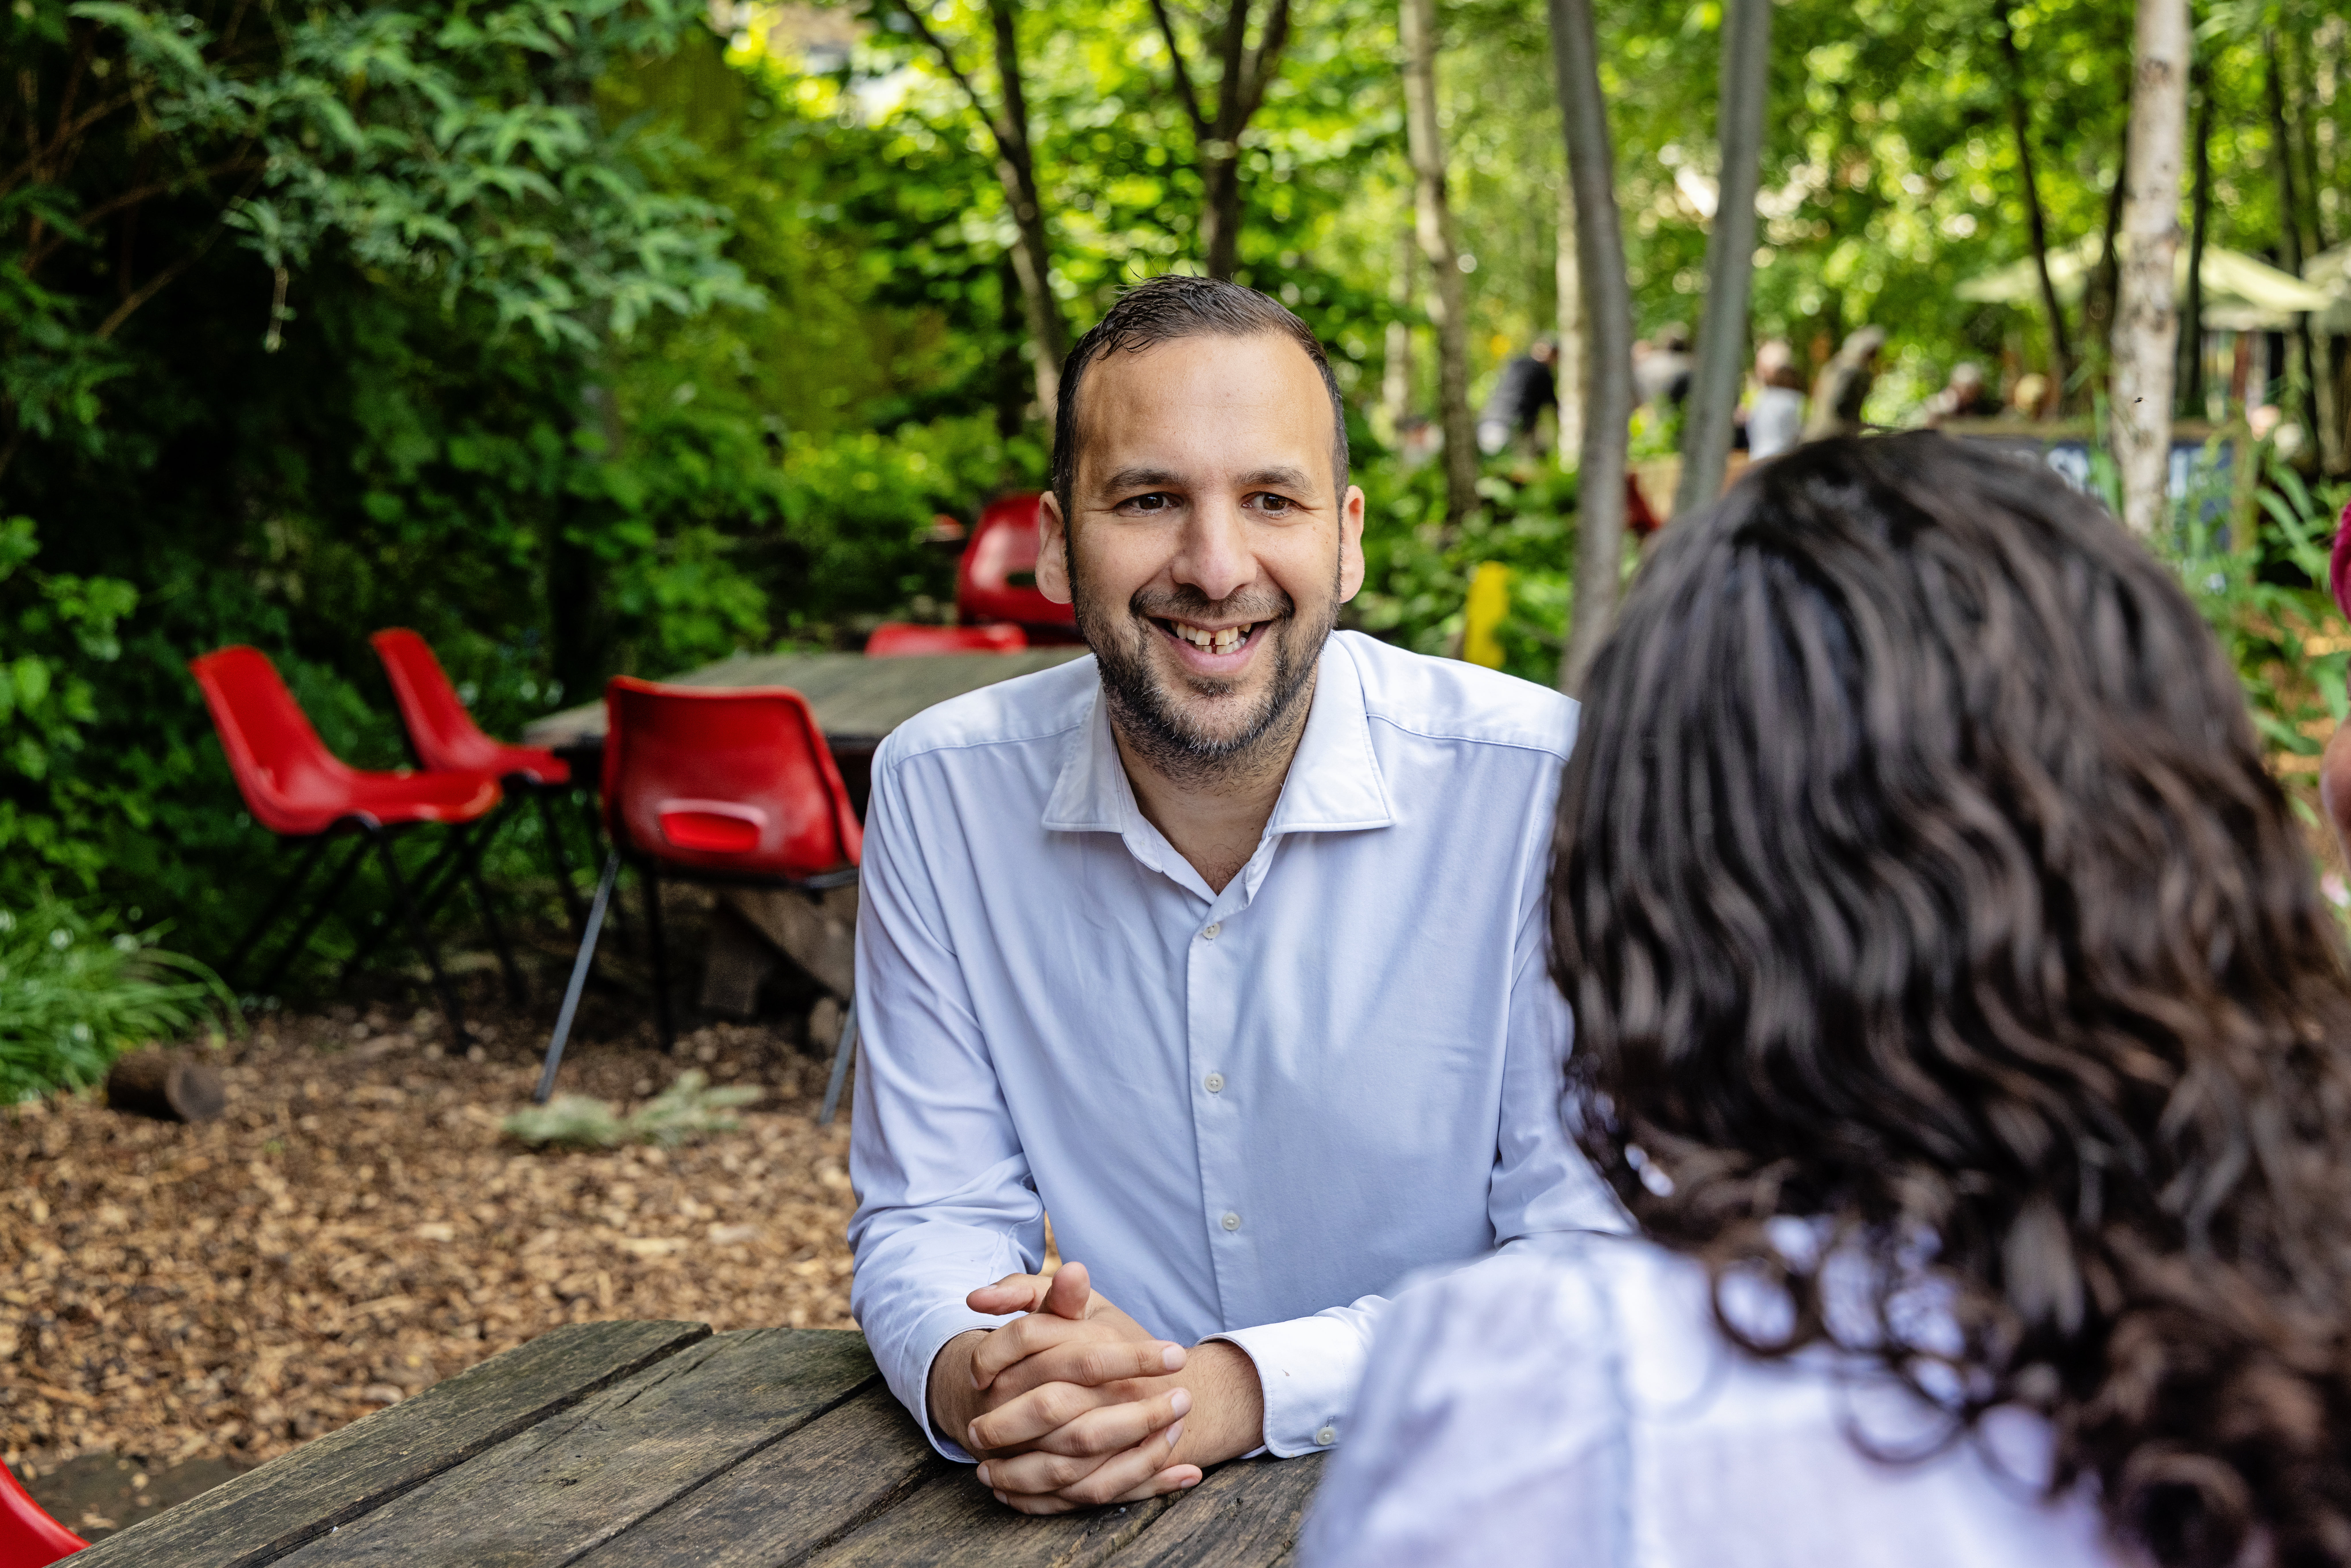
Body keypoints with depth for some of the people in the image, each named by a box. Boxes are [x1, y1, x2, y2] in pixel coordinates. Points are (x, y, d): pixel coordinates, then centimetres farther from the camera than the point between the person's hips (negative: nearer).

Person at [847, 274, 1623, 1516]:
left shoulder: (1542, 783, -12)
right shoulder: (938, 792, -3)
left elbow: (1590, 1251, -11)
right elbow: (929, 1219, 2)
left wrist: (1240, 1389, -24)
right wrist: (972, 1379, -20)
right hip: (1107, 1505, 3)